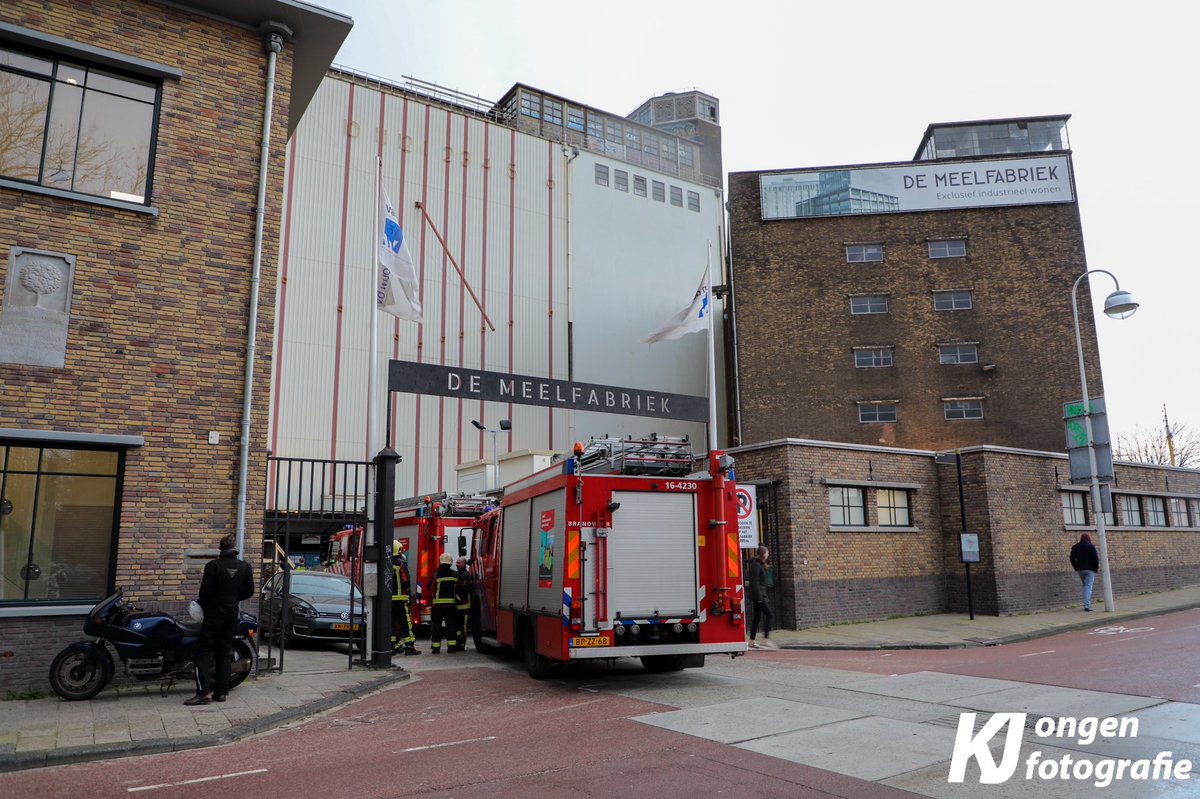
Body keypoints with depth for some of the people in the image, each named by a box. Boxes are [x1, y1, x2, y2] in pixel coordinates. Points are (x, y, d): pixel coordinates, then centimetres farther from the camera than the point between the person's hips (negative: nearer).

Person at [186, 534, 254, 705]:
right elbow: (249, 591, 3)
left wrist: (202, 601, 6)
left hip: (214, 613, -5)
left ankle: (204, 691, -11)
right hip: (232, 614, 5)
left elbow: (206, 591, -15)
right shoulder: (245, 567, 0)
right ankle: (222, 691, 12)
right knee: (224, 652, 12)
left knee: (203, 651, 0)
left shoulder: (213, 565, -13)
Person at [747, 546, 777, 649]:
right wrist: (759, 597, -21)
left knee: (757, 617, 9)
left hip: (760, 595, 10)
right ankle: (766, 639, -12)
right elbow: (755, 582, -19)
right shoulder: (756, 565, -13)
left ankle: (752, 641, 10)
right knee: (769, 614, -11)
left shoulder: (760, 565, 18)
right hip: (758, 595, -10)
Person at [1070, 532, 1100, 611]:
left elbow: (1072, 559, 11)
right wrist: (1096, 568, 0)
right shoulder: (1091, 546, -7)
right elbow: (1096, 558, -11)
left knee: (1085, 586, 18)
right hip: (1090, 569, -5)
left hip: (1080, 569, 5)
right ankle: (1087, 606, -15)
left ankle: (1086, 604, 18)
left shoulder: (1075, 547, 9)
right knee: (1088, 586, -7)